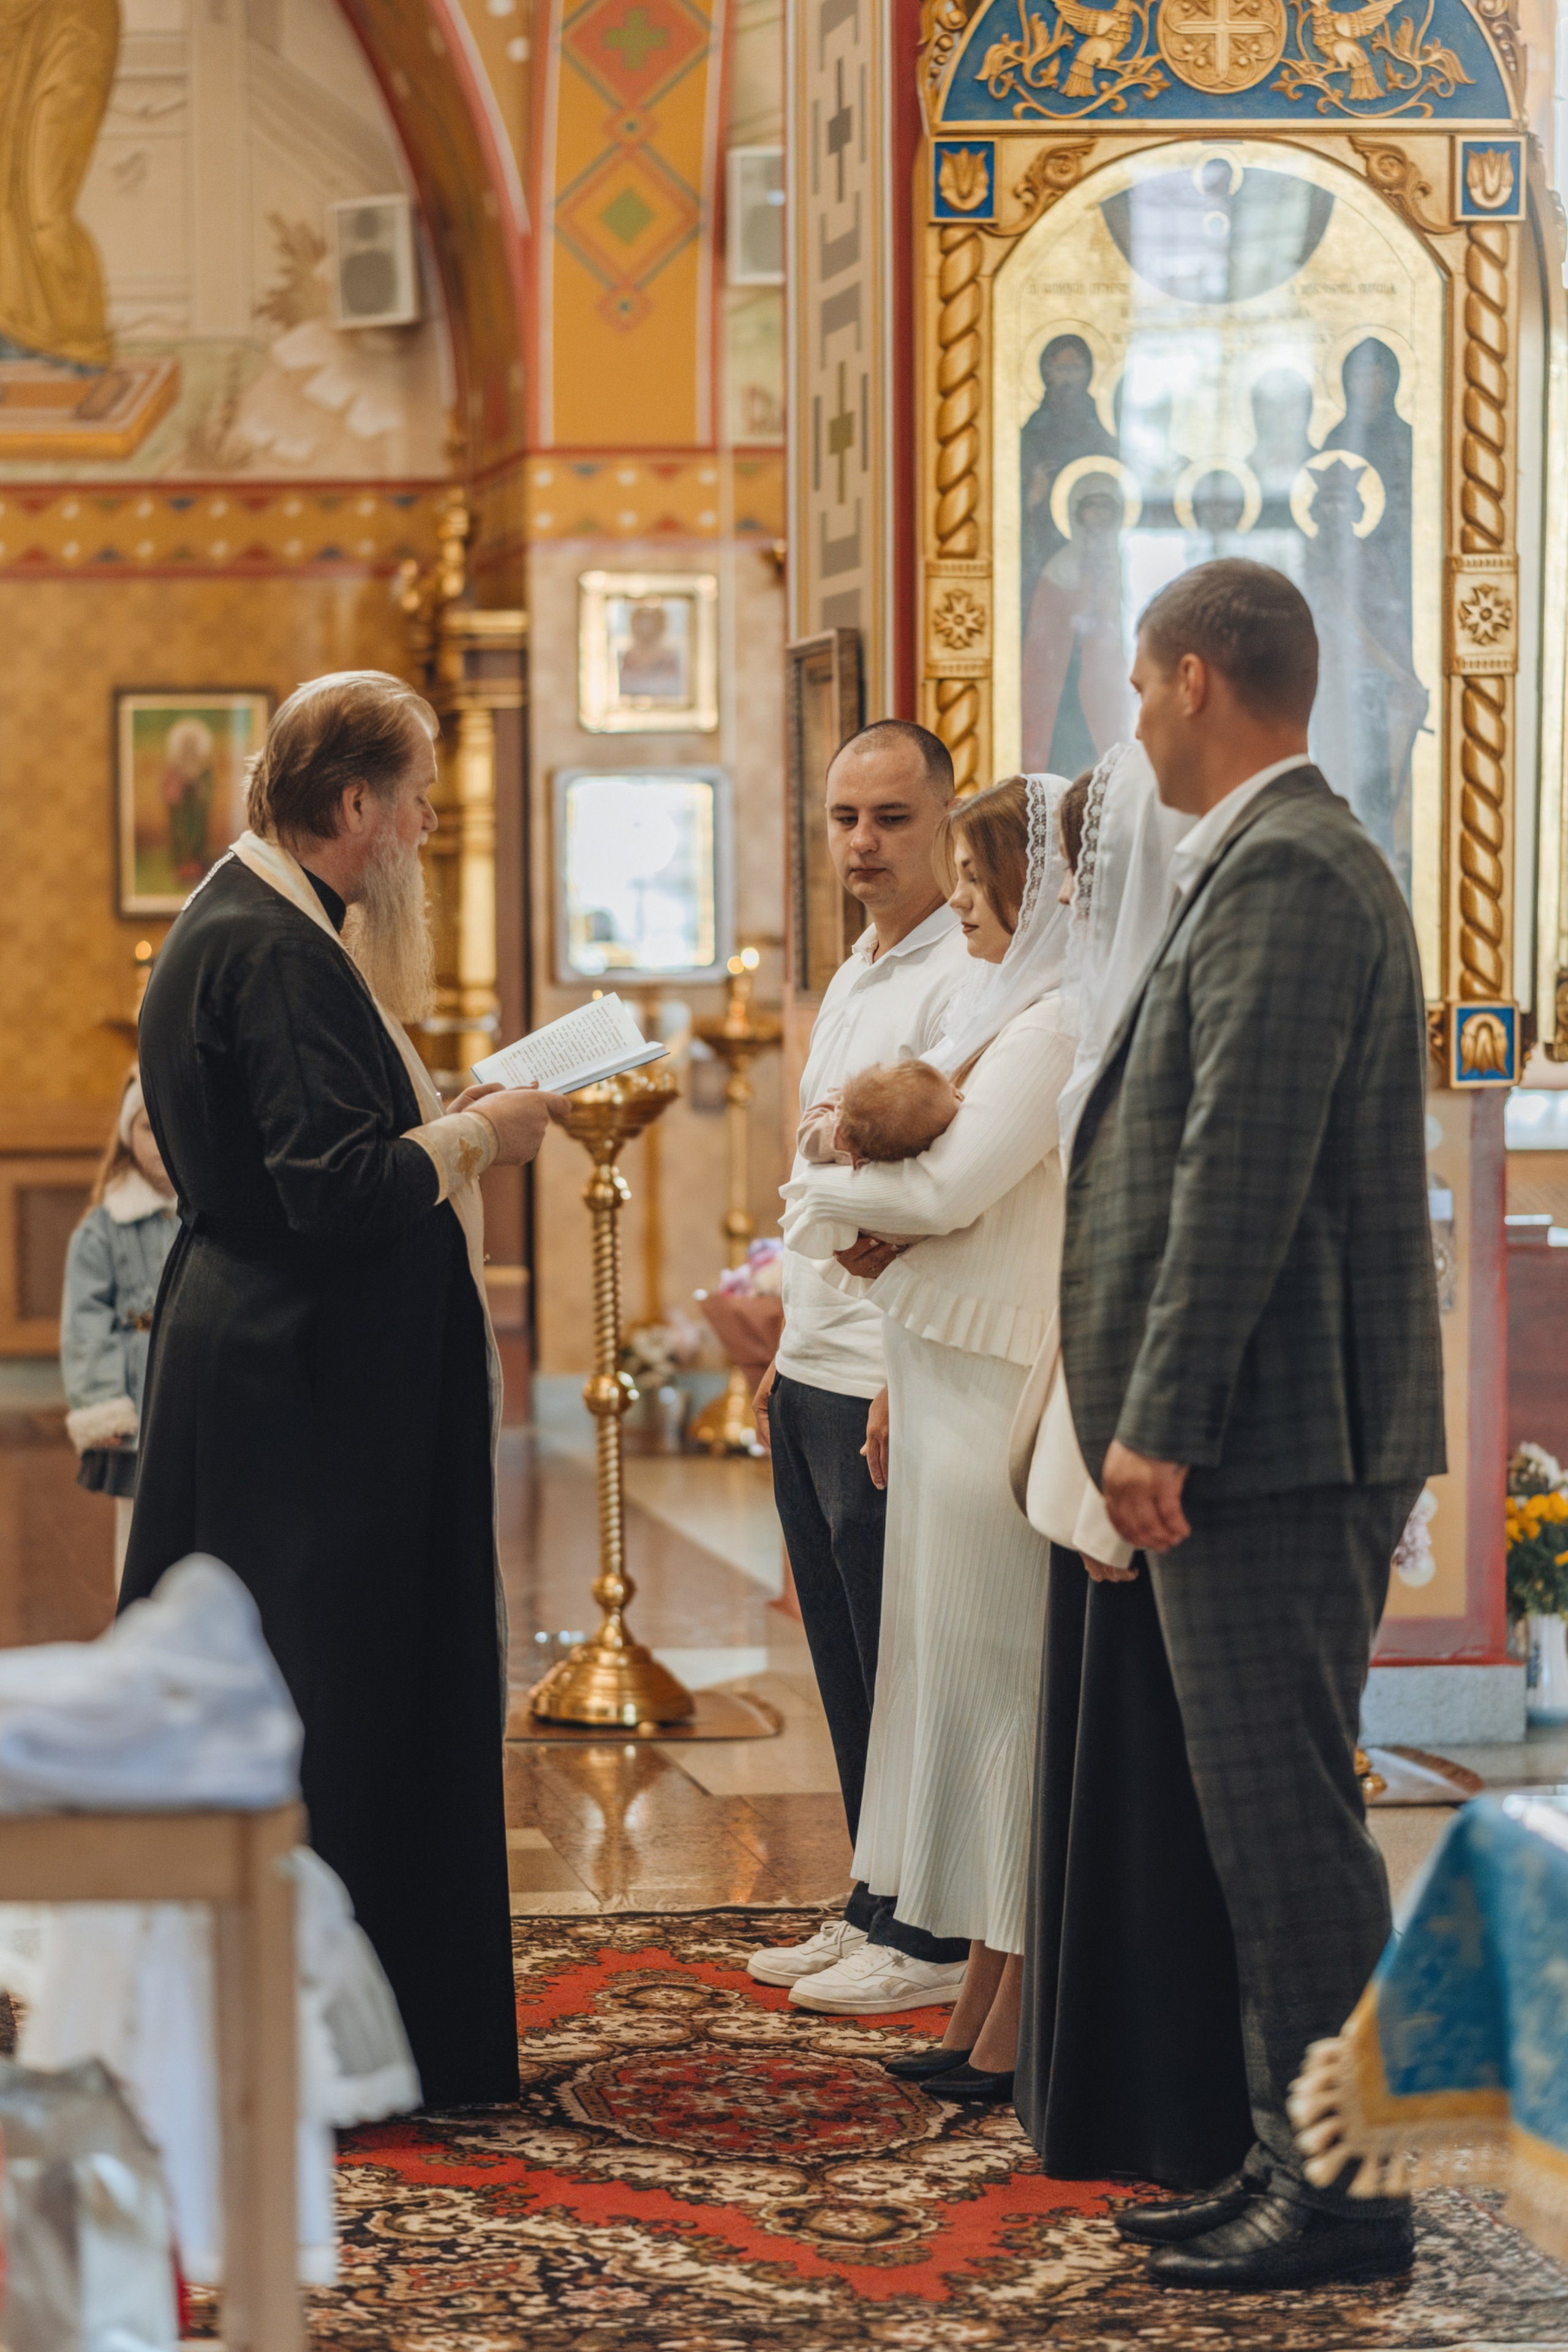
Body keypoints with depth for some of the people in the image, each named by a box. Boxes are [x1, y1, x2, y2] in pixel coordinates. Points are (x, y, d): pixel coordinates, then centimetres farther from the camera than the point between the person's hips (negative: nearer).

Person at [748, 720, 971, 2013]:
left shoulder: (962, 982, -13)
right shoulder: (853, 978, 17)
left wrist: (906, 1382, -22)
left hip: (892, 1383, -9)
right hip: (817, 1372, 9)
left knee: (905, 1666, -3)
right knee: (843, 1662, 13)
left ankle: (934, 1937, 4)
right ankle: (874, 1908, 21)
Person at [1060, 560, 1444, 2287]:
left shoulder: (1284, 875, -15)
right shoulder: (1279, 863, 18)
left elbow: (1245, 1171, -21)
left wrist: (1159, 1421, -20)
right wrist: (1151, 1415, 22)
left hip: (1275, 1436, -11)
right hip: (1276, 1439, 11)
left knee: (1286, 1814, -6)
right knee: (1272, 1810, 14)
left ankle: (1341, 2198, -1)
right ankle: (1297, 2160, 21)